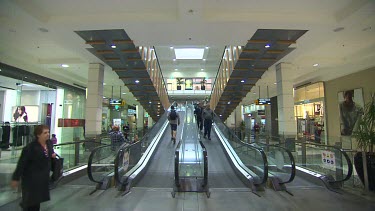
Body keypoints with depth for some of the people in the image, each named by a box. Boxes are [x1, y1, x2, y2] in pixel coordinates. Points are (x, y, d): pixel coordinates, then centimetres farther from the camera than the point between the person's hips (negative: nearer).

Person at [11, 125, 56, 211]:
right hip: (31, 178, -6)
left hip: (44, 177, 6)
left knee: (38, 199, 20)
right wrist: (16, 178, -12)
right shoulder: (30, 147, -23)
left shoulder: (49, 143, -3)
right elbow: (21, 164, -17)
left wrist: (53, 155, 3)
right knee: (31, 200, 7)